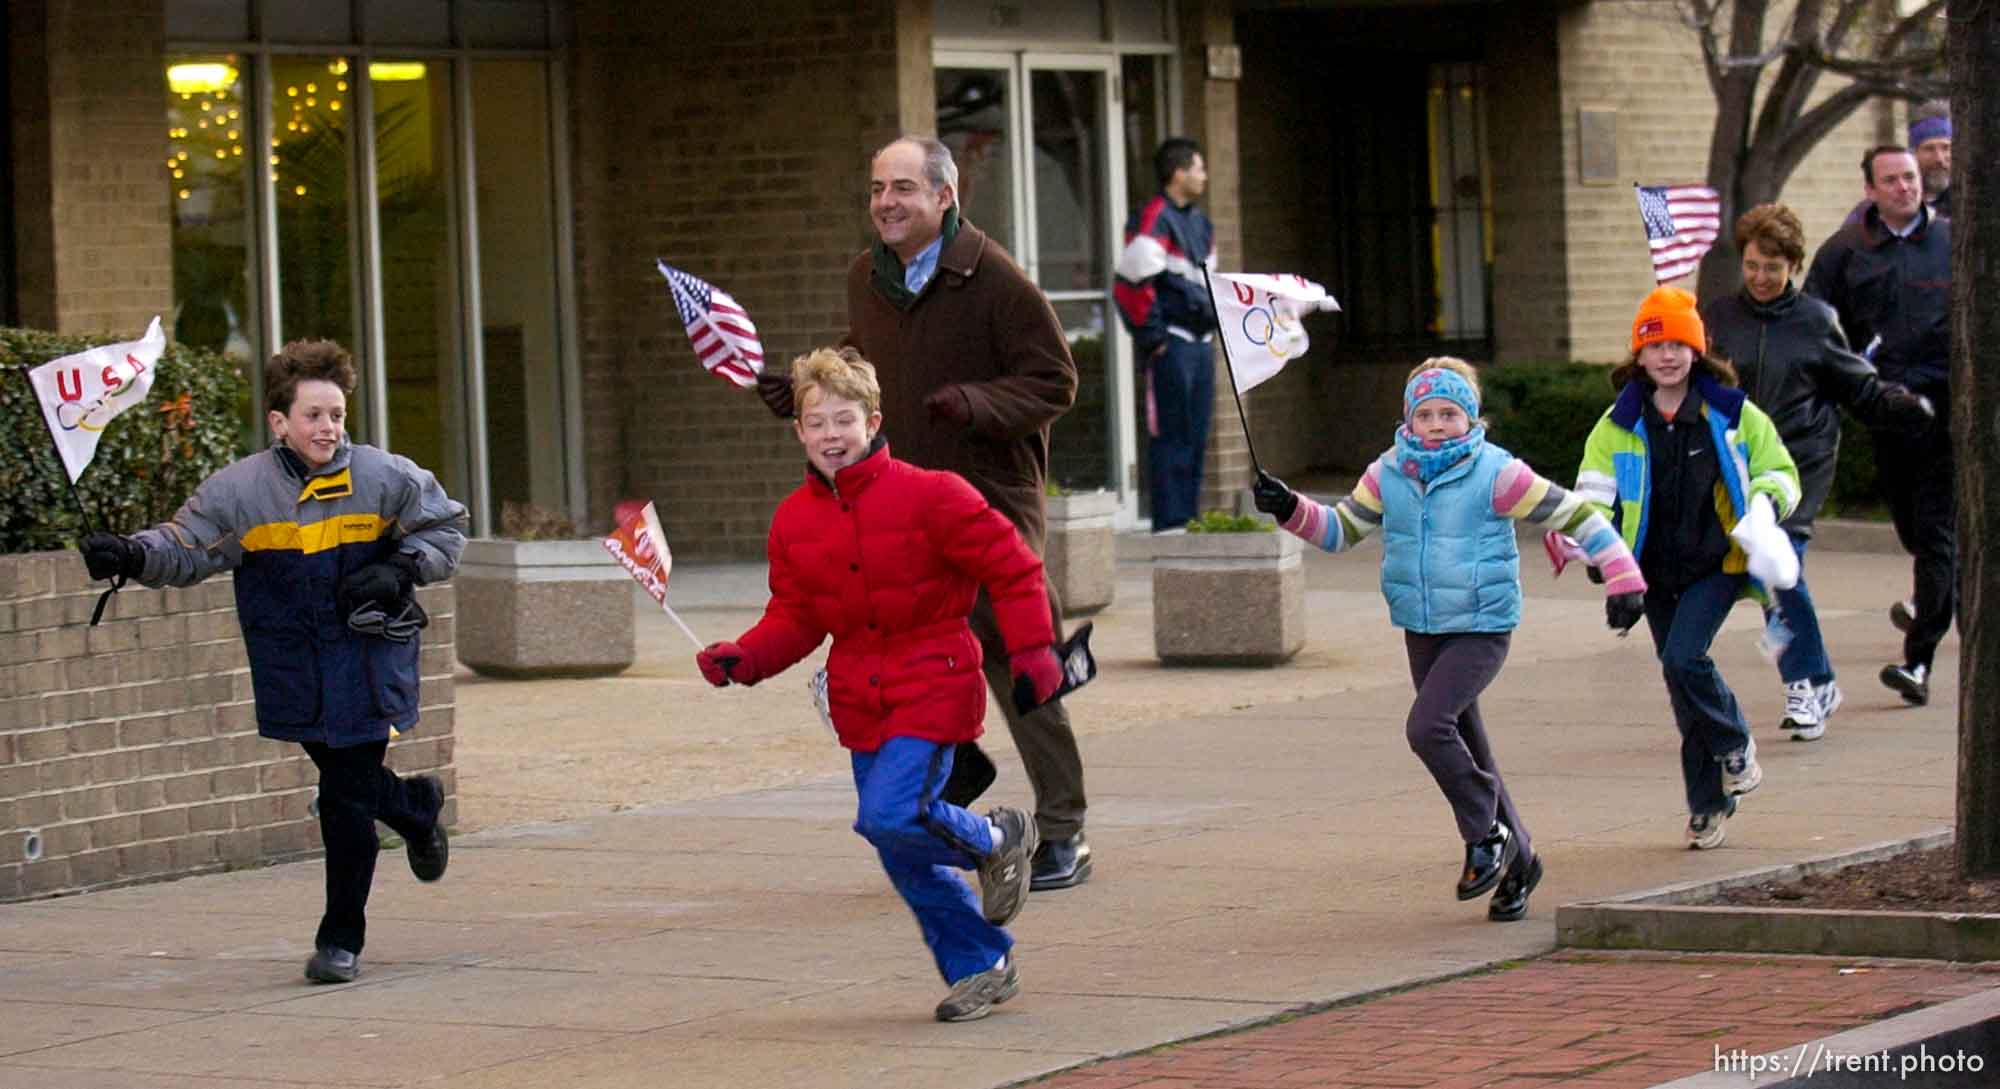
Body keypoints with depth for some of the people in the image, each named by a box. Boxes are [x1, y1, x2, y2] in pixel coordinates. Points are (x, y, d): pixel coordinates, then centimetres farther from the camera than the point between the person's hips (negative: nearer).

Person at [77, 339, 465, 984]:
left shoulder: (387, 480, -5)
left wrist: (401, 571, -10)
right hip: (293, 670, 2)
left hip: (367, 659, -2)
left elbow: (444, 529, 7)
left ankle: (341, 940, 5)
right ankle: (417, 809, 49)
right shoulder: (239, 490, -4)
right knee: (341, 779, 13)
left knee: (347, 797, -5)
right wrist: (131, 556, -24)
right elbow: (185, 548, -5)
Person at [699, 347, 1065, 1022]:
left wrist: (1030, 650, -10)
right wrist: (743, 659, -8)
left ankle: (996, 840, 5)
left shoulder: (928, 496, -12)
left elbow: (1011, 567, -6)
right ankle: (981, 967, 23)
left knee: (891, 815, -24)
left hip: (931, 688, -6)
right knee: (904, 857, 8)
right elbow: (795, 618, 9)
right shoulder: (794, 521, 3)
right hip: (861, 701, 6)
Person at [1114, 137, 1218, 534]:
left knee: (1197, 436, 10)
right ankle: (1169, 523, -7)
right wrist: (1152, 337, -15)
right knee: (1171, 437, -8)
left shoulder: (1199, 223, 18)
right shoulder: (1153, 220, -12)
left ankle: (1190, 519, 15)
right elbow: (1131, 284, -17)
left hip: (1200, 341, 9)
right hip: (1170, 346, -9)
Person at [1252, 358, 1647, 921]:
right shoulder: (1389, 475, 4)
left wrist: (1622, 578, -14)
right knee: (1469, 751, 12)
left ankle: (1487, 837, -6)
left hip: (1481, 629, -6)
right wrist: (1290, 509, -7)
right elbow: (1341, 529, 11)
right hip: (1421, 632, 6)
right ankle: (1516, 859, 27)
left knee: (1428, 726, -24)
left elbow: (1575, 514, -9)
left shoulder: (1496, 474, -11)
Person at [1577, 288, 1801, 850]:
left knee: (1684, 657, -22)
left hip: (1716, 564, -3)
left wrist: (1763, 507, -13)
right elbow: (1593, 493, 4)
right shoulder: (1619, 425, 3)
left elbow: (1779, 474, 8)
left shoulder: (1732, 414, -1)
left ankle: (1735, 746, 4)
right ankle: (1709, 802, 17)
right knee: (1682, 682, 5)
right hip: (1656, 572, 3)